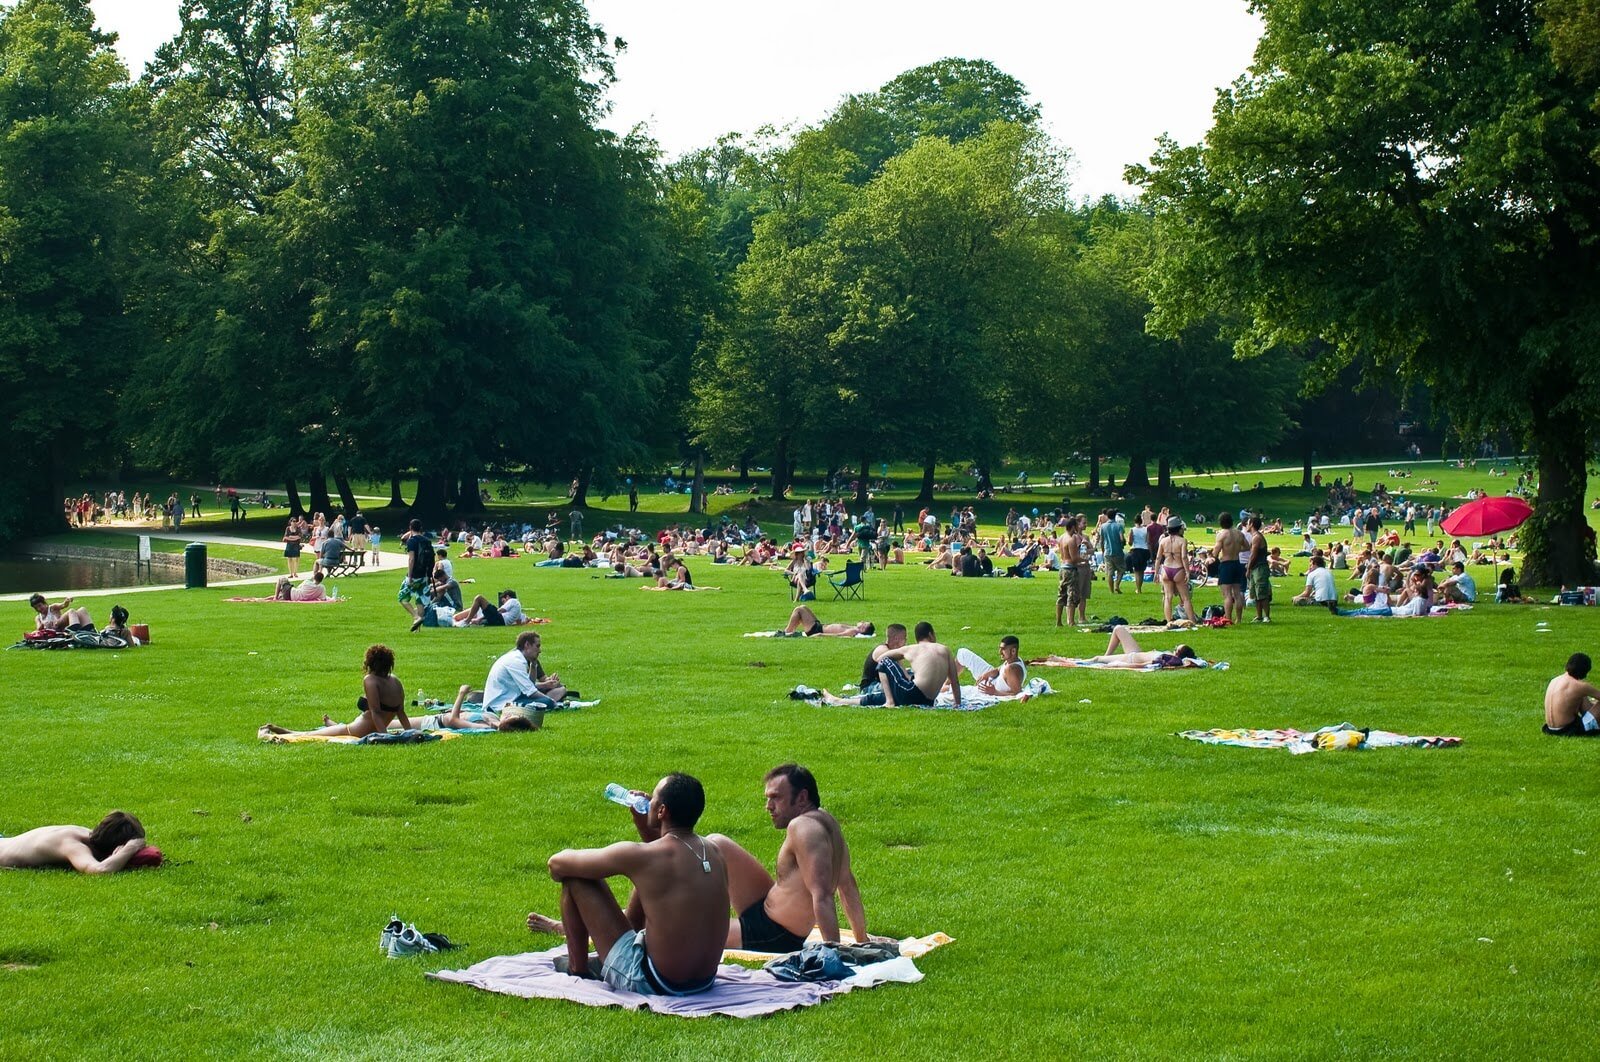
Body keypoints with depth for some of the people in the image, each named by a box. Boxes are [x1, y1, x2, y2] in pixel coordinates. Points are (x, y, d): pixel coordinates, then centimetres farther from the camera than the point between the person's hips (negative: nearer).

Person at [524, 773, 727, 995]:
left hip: (651, 983, -7)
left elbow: (557, 863, -8)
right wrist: (643, 825, 13)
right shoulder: (714, 851, 0)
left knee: (575, 876, 2)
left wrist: (558, 870, 15)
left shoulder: (642, 856, -19)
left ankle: (577, 969, 21)